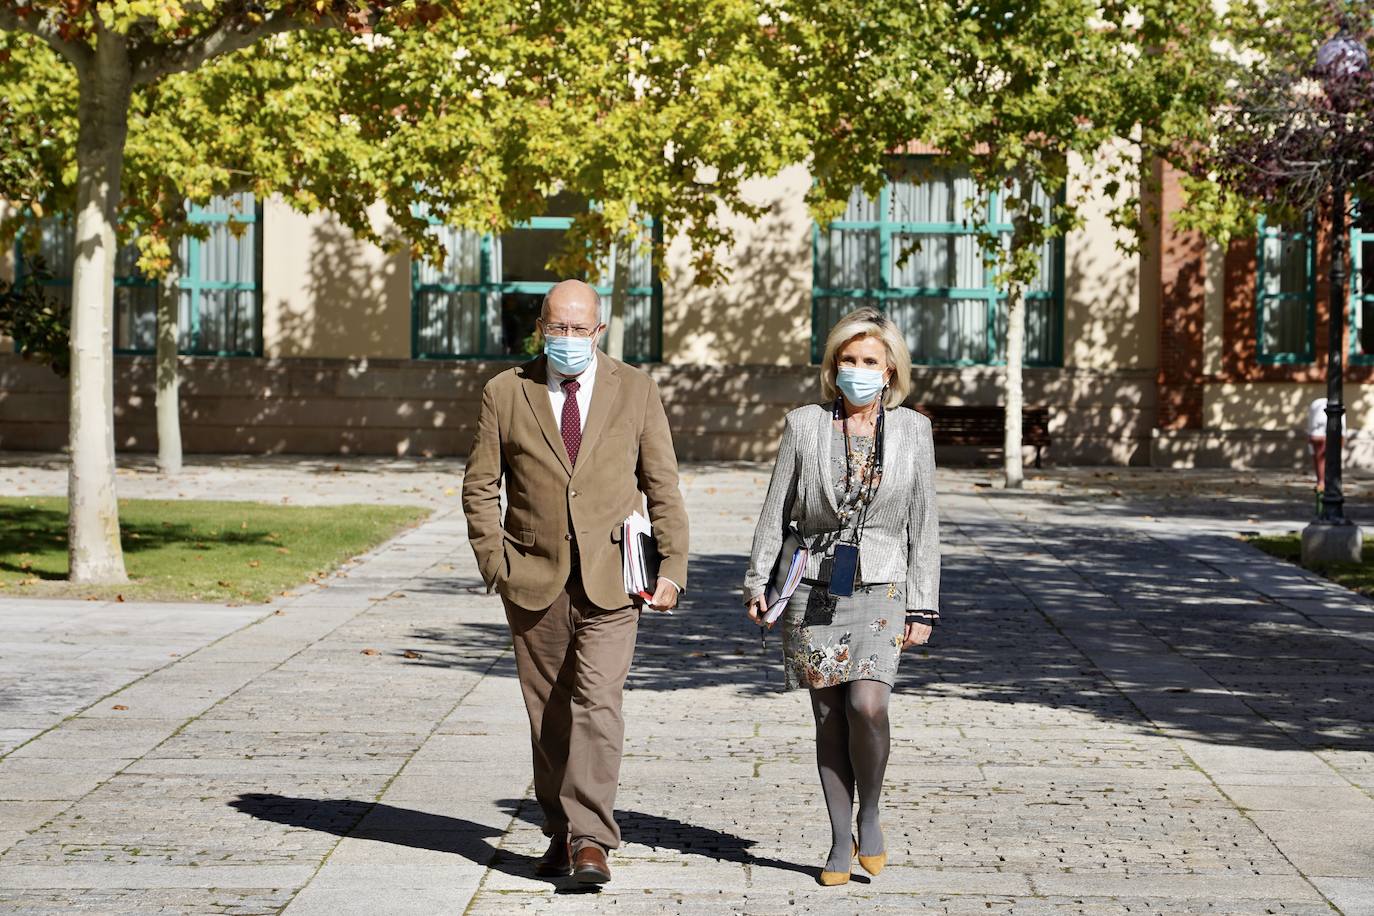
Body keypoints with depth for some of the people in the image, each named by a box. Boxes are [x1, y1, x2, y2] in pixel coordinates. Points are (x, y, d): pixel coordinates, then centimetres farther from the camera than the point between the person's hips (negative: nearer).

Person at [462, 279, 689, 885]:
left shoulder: (636, 391, 5)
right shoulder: (505, 393, 4)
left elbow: (663, 486, 6)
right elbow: (480, 487, 8)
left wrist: (672, 567, -2)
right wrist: (495, 562, -2)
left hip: (609, 578, -1)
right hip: (534, 579, 1)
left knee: (598, 704, -12)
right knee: (548, 713, 7)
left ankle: (590, 839, -12)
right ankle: (559, 833, 19)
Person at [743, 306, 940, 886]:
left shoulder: (913, 431, 5)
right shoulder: (804, 425, 4)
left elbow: (923, 526, 6)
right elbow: (776, 510, 7)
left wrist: (923, 607, 2)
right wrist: (758, 581, 1)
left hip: (881, 590, -1)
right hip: (814, 591, 1)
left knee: (867, 706, -19)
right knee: (829, 718, 2)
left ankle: (870, 814, 4)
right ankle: (841, 841, 13)